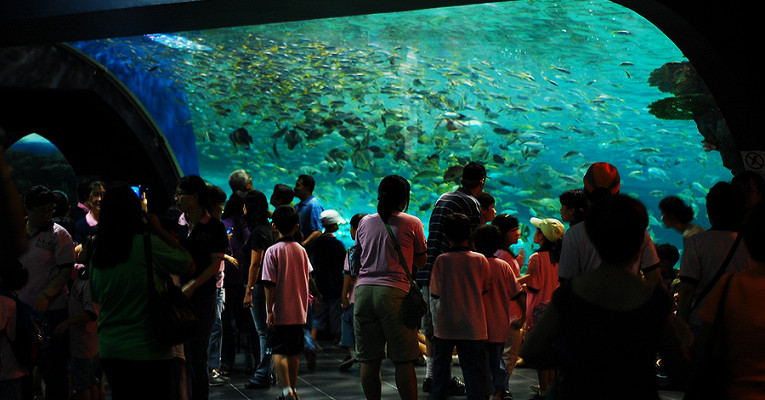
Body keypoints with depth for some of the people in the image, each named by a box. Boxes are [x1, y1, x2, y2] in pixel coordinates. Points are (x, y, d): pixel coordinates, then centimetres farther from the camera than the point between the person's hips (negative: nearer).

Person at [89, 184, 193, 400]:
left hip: (109, 350, 6)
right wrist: (159, 230, 3)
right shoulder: (147, 244, -14)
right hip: (148, 351, -5)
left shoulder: (97, 251, 3)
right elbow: (190, 266, -3)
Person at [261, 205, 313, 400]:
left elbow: (270, 284, -13)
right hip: (299, 311, 5)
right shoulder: (301, 250, 4)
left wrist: (269, 311, -9)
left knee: (279, 352, -4)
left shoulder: (273, 251, -10)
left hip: (280, 311, -5)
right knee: (293, 352, 15)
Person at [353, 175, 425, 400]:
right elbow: (421, 262, 11)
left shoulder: (365, 222, 12)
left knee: (369, 360, 6)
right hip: (395, 291, -4)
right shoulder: (412, 223, 2)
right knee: (403, 360, 0)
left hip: (364, 290, 4)